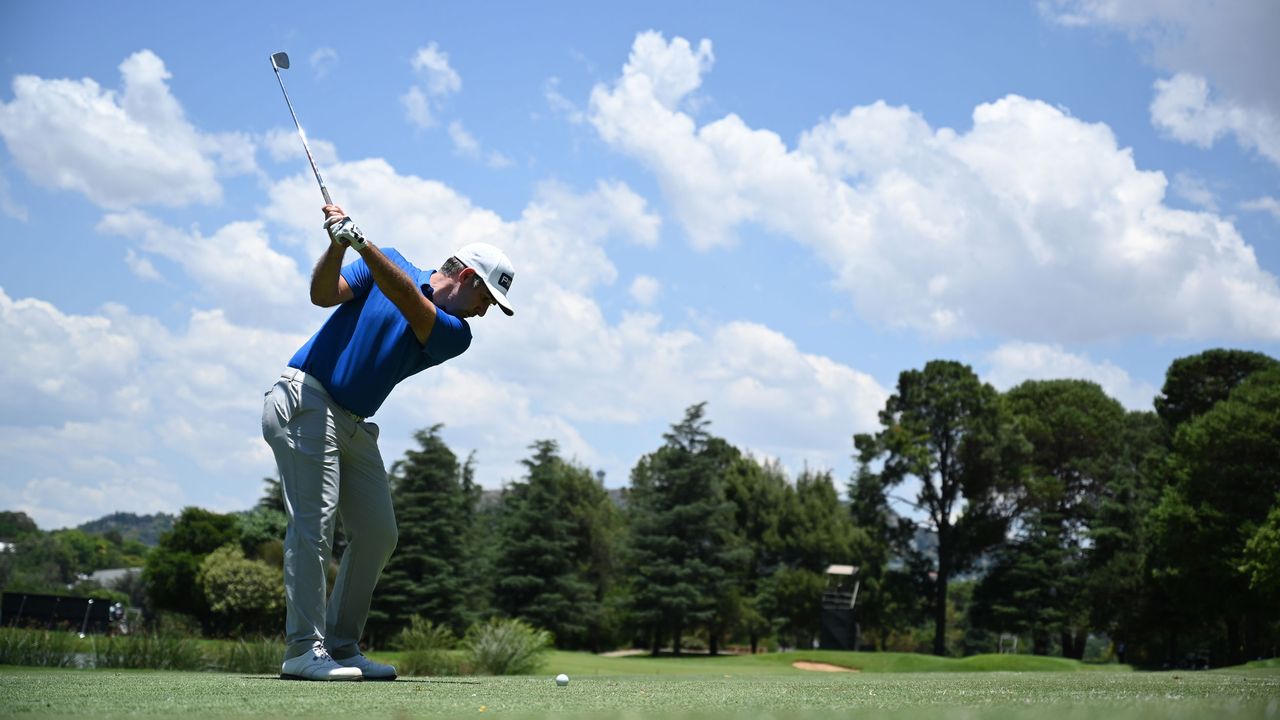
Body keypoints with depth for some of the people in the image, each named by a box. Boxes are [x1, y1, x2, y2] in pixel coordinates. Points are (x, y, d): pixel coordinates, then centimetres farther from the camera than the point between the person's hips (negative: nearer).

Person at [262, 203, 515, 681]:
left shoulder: (456, 335, 4)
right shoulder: (385, 262, 3)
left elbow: (409, 301, -14)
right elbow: (323, 294, -8)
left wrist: (360, 241, -27)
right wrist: (338, 244, -26)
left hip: (355, 426, 6)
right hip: (305, 400, -6)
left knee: (377, 533, 3)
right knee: (315, 522, -15)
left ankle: (341, 648, 11)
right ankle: (303, 651, -15)